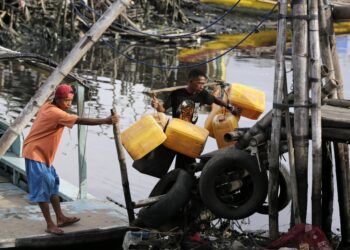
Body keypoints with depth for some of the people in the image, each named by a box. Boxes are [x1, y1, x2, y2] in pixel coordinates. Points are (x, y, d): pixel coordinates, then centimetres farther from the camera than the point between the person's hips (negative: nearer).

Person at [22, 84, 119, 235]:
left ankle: (60, 218, 21)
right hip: (35, 154, -10)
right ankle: (50, 225, -3)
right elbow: (80, 121, -30)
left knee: (52, 185, 14)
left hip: (43, 154, 10)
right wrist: (105, 121, -32)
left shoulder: (48, 106, 6)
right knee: (43, 188, -7)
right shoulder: (55, 113, -23)